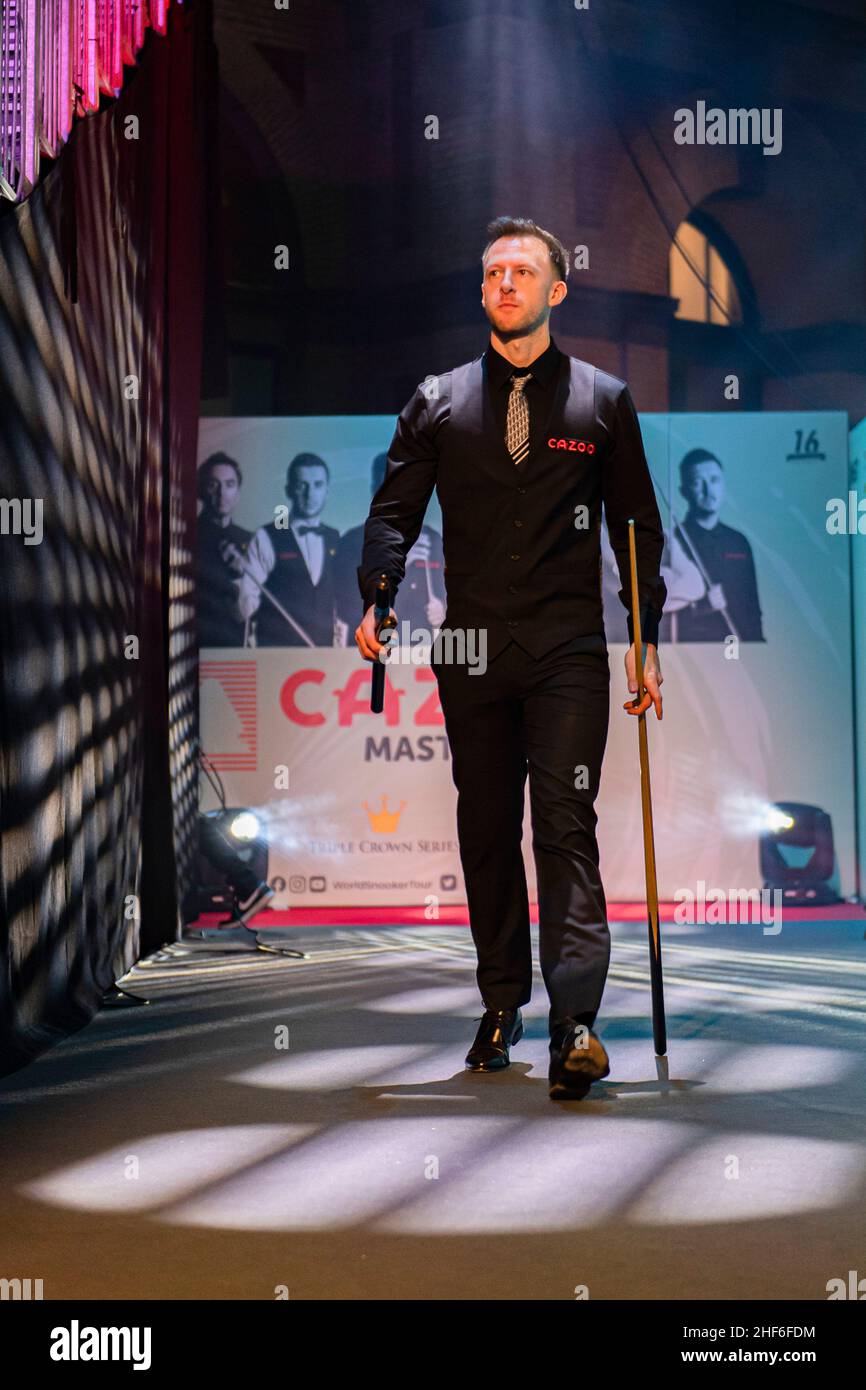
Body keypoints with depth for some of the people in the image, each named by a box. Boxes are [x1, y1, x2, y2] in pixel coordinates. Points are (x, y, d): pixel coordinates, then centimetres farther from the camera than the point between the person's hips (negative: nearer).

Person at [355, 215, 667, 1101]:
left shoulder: (603, 401, 9)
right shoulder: (438, 403, 11)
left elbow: (637, 526, 10)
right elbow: (395, 510, 7)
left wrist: (646, 641, 4)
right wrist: (379, 597, -12)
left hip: (570, 653, -2)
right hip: (472, 654, 2)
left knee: (565, 824, -11)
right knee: (485, 829, 7)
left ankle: (574, 1023, -14)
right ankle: (502, 1005, 19)